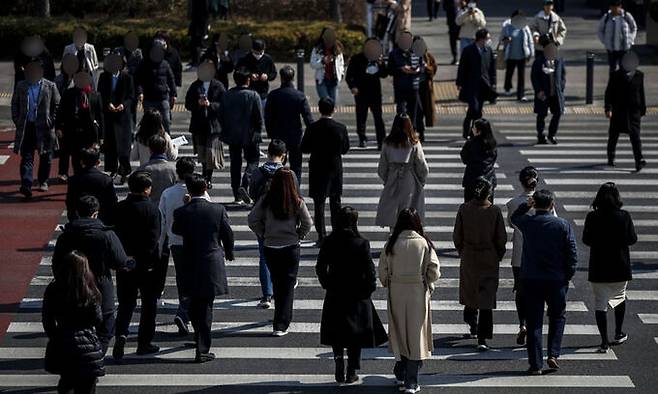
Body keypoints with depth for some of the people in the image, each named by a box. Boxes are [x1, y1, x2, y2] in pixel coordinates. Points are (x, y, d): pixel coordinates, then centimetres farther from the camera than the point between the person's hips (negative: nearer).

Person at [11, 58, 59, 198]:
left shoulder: (50, 86, -1)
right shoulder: (21, 87, 5)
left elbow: (57, 105, 3)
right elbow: (14, 104, 13)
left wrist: (52, 121, -5)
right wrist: (17, 121, 2)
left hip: (44, 127, -1)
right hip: (27, 127, 1)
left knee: (45, 157, 11)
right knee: (27, 157, -7)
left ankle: (43, 181, 28)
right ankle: (26, 185, -15)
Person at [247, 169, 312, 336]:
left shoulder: (266, 201, -8)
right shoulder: (297, 202, -9)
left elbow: (252, 220, -5)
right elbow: (307, 223, -5)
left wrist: (263, 234, 8)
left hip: (270, 247, 2)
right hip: (291, 247, -2)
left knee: (277, 283, 19)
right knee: (287, 286, 5)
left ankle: (281, 320, 32)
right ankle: (281, 325, -1)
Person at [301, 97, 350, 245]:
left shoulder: (312, 128, -14)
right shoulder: (341, 128, -10)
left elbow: (304, 148, -8)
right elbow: (345, 149, 0)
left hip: (317, 168, -2)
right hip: (335, 168, 2)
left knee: (319, 203, 5)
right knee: (336, 203, 15)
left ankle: (322, 236, 2)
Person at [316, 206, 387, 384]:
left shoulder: (329, 243, -7)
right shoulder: (361, 244, -14)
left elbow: (320, 268, -2)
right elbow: (370, 271, -13)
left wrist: (328, 285, 11)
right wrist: (369, 288, 2)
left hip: (335, 296, 2)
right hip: (357, 296, -2)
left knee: (337, 334, 16)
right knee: (355, 335, 11)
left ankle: (339, 360, -3)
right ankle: (351, 373, 13)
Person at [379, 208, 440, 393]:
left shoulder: (392, 244, -5)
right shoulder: (424, 243, -8)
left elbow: (383, 270, -2)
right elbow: (434, 271, -8)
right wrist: (428, 284, 11)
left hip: (396, 292, 1)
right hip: (418, 292, -1)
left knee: (399, 332, 17)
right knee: (416, 335, 5)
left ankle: (400, 374, 26)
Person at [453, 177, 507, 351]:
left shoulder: (464, 209, -9)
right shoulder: (495, 211, -12)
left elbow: (457, 236, -3)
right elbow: (502, 239, -6)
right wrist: (498, 256, 9)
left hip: (468, 259, 2)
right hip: (489, 260, -2)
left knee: (469, 292, 22)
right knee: (486, 297, 0)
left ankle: (473, 327, 38)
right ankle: (482, 338, -7)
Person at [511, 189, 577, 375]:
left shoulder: (526, 223, -4)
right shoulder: (563, 225, -6)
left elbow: (514, 217, 22)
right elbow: (572, 254, -6)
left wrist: (526, 205, 7)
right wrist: (567, 276, 5)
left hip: (531, 280, 1)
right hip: (556, 280, -1)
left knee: (534, 321, 5)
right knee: (558, 317, 19)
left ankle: (536, 364, 4)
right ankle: (553, 354, 6)